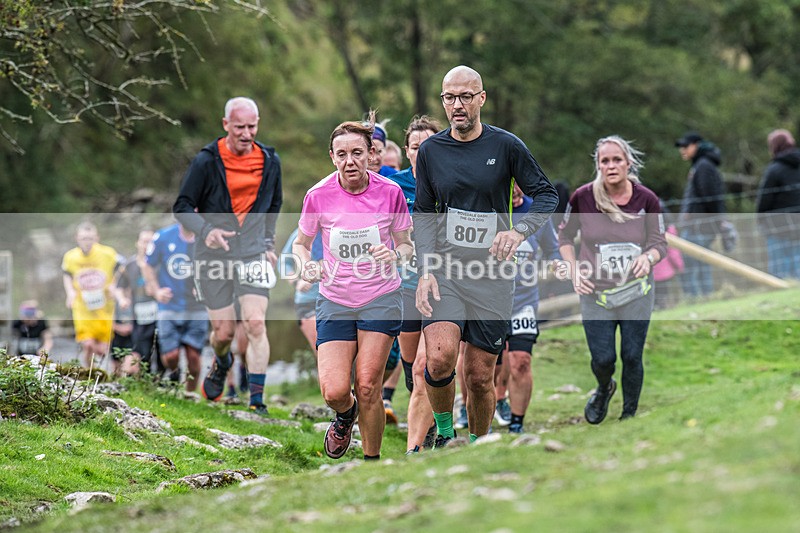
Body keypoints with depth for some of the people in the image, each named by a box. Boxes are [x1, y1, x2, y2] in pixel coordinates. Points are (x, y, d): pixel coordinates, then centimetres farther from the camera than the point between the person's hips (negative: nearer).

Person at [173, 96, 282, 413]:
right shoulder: (206, 161, -8)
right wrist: (205, 230, -22)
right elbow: (182, 206, -5)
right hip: (214, 254, -1)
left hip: (252, 253, 1)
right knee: (224, 331, 2)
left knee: (256, 324, -14)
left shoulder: (269, 161, 4)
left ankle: (257, 401, -12)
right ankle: (221, 364, 39)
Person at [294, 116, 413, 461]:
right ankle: (347, 413, 26)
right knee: (334, 392, -11)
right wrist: (307, 266, -14)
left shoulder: (390, 193, -8)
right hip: (335, 300, 1)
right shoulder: (318, 196, -8)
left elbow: (406, 245, 4)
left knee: (367, 387, -8)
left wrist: (395, 255, -19)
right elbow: (300, 243, 7)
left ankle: (372, 458, 12)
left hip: (381, 300, -1)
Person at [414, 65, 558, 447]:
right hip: (445, 270, 0)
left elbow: (547, 195, 4)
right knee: (440, 358, -22)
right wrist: (426, 270, -3)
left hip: (492, 274, 0)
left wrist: (519, 231, -15)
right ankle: (444, 434, 2)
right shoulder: (430, 150, 5)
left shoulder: (506, 145, -1)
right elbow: (423, 215, 10)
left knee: (480, 376, 2)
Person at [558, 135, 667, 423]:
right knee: (602, 359, 0)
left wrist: (648, 257, -24)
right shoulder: (582, 197, -11)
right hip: (595, 294, 0)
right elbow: (565, 235, 6)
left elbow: (660, 243, -2)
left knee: (632, 358, 5)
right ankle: (604, 389, 37)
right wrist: (573, 270, -5)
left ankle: (629, 413, 28)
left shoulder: (646, 199, -10)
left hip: (636, 293, 0)